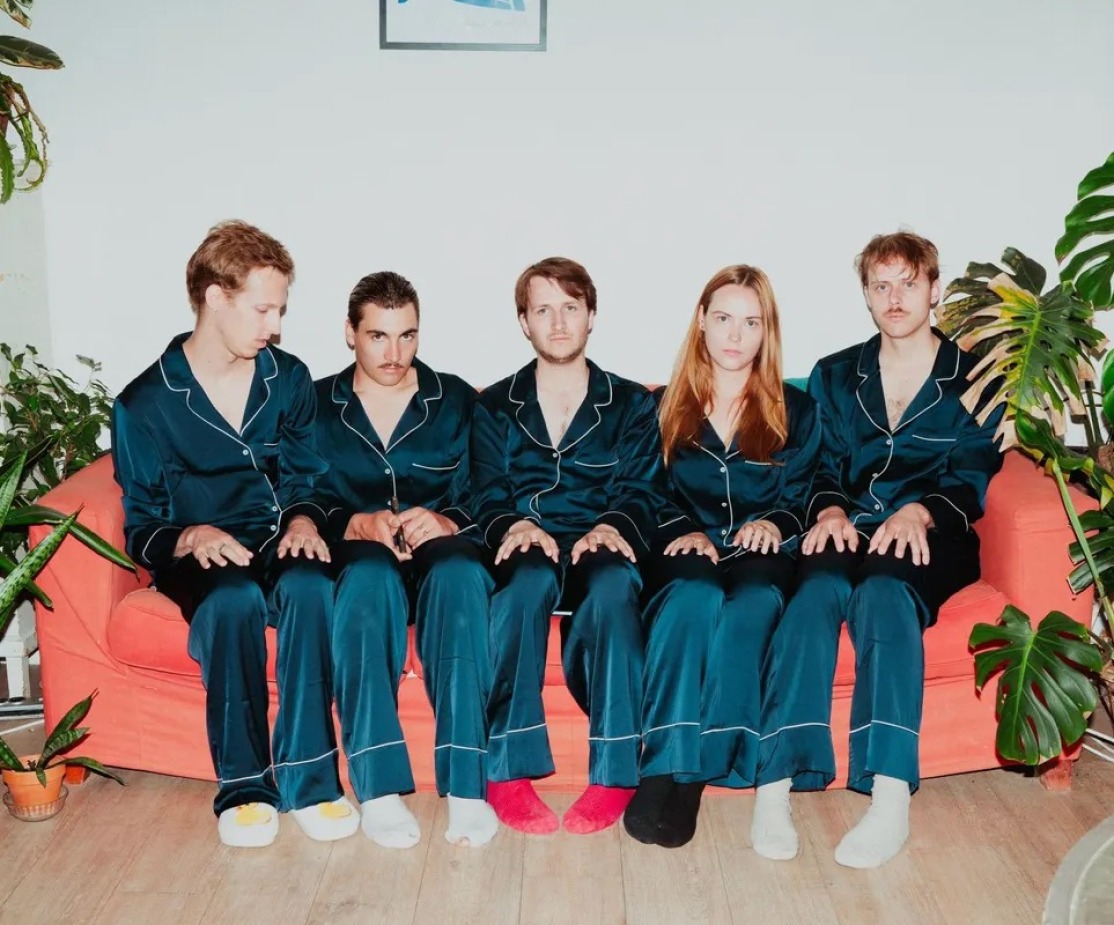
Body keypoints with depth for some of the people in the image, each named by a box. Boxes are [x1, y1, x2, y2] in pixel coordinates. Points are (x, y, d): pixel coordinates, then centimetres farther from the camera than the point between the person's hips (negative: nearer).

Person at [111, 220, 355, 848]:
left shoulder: (289, 379, 5)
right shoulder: (145, 404, -2)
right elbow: (141, 528, 1)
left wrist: (304, 518, -10)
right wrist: (191, 537, -21)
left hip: (279, 543, 2)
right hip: (199, 557, -2)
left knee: (309, 585, -34)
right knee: (234, 597, -36)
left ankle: (309, 780, -25)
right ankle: (244, 787, -21)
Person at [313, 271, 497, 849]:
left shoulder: (457, 401, 10)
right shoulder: (318, 406, 10)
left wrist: (445, 523, -20)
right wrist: (360, 524, -18)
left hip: (441, 551, 0)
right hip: (357, 554, 0)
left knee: (460, 574, -37)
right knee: (368, 577, -38)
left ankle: (465, 784, -41)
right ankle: (378, 786, -40)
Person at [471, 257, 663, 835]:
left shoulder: (632, 406, 17)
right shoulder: (493, 408, 17)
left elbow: (641, 494, 3)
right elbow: (485, 498, 4)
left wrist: (613, 527, -21)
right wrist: (513, 526, -20)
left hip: (602, 552, 0)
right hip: (526, 551, 0)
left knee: (613, 584, -37)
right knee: (530, 577, -37)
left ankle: (615, 772, -36)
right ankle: (509, 771, -37)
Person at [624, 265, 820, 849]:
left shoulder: (795, 411, 17)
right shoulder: (667, 408, 18)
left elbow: (802, 497, 11)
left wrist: (775, 524, -11)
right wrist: (686, 532, -8)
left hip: (762, 557, 0)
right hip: (688, 553, 0)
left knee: (749, 606, -37)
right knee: (694, 596, -38)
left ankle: (678, 771, -36)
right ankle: (672, 765, -41)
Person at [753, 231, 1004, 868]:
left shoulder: (975, 377, 13)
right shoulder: (836, 375, 20)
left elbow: (972, 478, 2)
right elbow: (822, 467, 13)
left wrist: (918, 511, -19)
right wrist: (831, 510, -11)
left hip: (931, 534, -2)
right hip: (849, 528, 2)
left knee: (884, 590, -37)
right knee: (818, 589, -34)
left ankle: (891, 796, -46)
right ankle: (776, 785, -43)